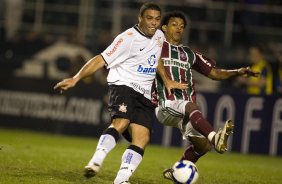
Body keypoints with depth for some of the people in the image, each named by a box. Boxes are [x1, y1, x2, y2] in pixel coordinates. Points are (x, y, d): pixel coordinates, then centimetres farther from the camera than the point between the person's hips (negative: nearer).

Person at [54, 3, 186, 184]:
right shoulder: (128, 38, -11)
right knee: (122, 122, -34)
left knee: (142, 138, -11)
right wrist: (75, 79, -23)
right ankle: (96, 162, -43)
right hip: (123, 86, -7)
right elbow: (101, 60, -15)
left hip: (144, 95, 7)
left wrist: (167, 81, 29)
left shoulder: (159, 36, 12)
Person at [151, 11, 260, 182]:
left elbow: (214, 73, 22)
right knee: (191, 106, -36)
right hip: (165, 106, -6)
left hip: (184, 112, 6)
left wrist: (237, 72, 7)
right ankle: (215, 137, -63)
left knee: (203, 145, -5)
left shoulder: (190, 54, 25)